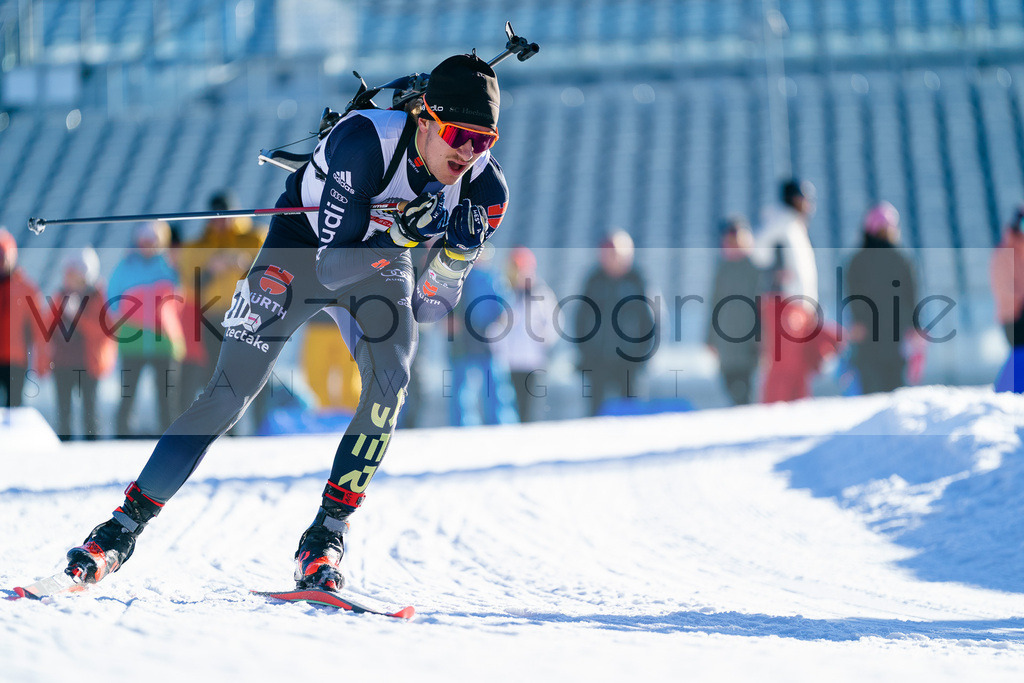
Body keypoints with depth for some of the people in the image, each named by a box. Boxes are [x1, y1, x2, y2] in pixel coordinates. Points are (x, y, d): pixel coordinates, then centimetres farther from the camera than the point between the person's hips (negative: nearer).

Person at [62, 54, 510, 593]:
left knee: (390, 381, -25)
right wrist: (398, 230, -47)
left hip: (381, 264, 3)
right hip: (304, 245, -3)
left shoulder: (485, 188, -22)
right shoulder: (365, 140, -36)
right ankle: (126, 525, 5)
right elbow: (331, 269, -36)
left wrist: (460, 253, -23)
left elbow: (430, 309, -9)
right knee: (229, 395, -7)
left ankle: (326, 536, -17)